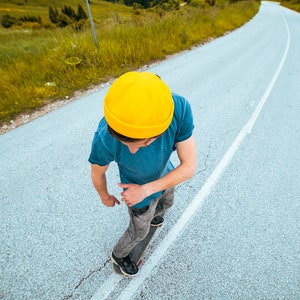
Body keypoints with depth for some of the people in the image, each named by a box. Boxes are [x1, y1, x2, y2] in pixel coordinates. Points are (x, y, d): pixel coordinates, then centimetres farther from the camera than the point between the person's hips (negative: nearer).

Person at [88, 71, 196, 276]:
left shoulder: (180, 108, -37)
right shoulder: (105, 138, -42)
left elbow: (189, 166, -25)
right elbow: (97, 173, -18)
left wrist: (146, 190, -28)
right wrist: (105, 196, 2)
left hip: (166, 177, 4)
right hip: (140, 193, -3)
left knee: (166, 204, 35)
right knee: (139, 232, 24)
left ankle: (153, 216, 73)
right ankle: (118, 255, 60)